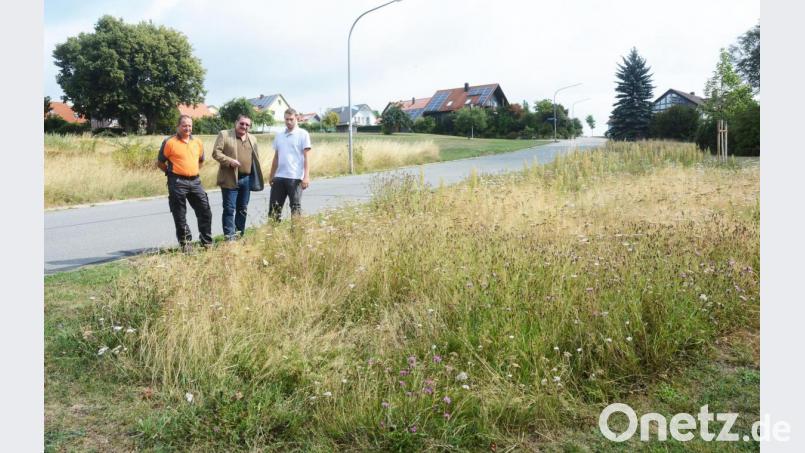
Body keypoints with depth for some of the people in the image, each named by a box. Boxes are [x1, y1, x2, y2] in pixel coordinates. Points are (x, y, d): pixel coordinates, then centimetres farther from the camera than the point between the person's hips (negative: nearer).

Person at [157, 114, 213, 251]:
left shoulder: (198, 142, 10)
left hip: (195, 181, 5)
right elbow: (160, 162, 1)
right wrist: (172, 172, 4)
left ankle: (207, 241, 16)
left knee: (205, 211, 4)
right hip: (177, 183, -5)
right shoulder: (169, 142, -5)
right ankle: (185, 243, 14)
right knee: (180, 215, 3)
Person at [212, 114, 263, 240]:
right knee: (229, 209, -4)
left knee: (243, 209, 12)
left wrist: (257, 176, 13)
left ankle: (240, 233, 22)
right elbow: (216, 153, -7)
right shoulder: (224, 135, -2)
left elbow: (256, 158, 19)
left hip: (247, 179, 5)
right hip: (230, 179, -5)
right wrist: (230, 161, -21)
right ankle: (229, 236, -2)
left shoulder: (252, 139, 15)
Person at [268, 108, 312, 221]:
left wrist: (306, 176, -14)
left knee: (295, 207, 2)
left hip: (295, 177, -5)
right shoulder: (279, 136, 15)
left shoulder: (303, 134, -1)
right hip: (279, 177, 5)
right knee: (274, 207, 6)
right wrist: (271, 176, 18)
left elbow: (306, 157, -5)